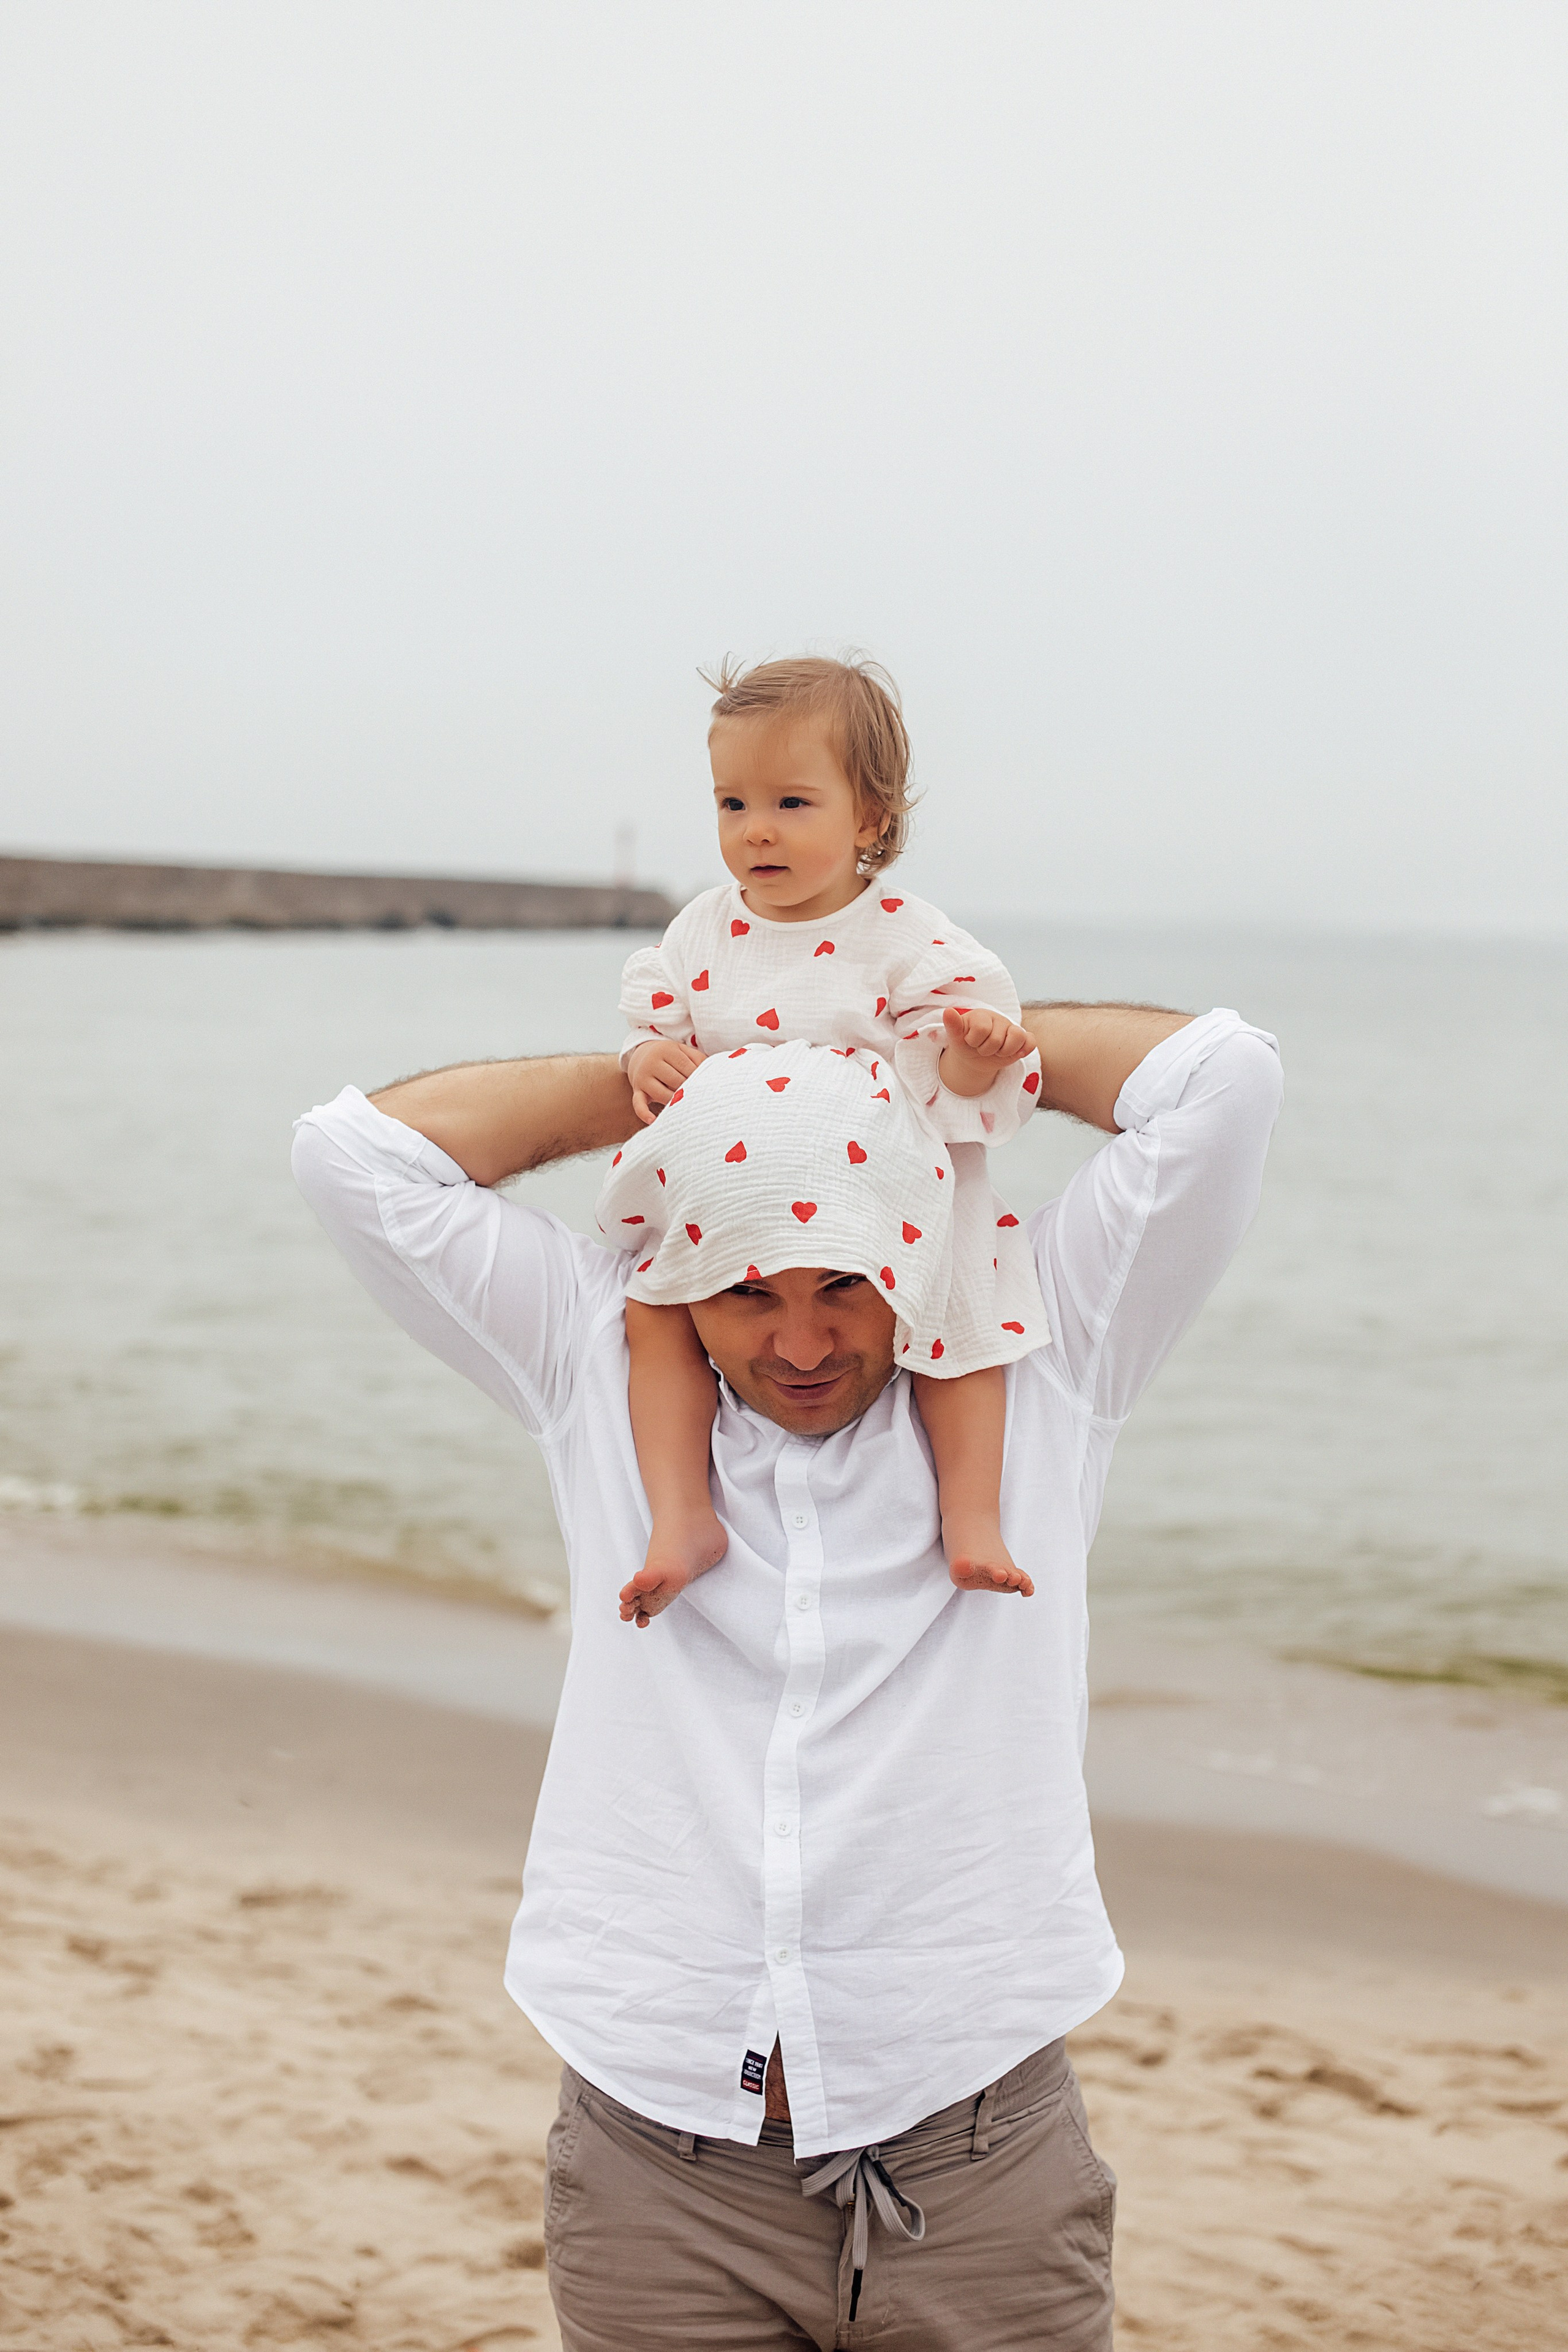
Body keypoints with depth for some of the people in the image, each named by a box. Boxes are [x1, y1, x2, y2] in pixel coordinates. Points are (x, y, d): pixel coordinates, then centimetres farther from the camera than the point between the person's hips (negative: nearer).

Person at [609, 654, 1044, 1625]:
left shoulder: (906, 940, -9)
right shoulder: (704, 932, 3)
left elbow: (955, 1074, -9)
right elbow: (655, 1018, 11)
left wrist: (976, 1048, -32)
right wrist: (650, 1057, -12)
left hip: (892, 1198, -3)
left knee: (958, 1317, -18)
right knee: (656, 1315, -14)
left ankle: (973, 1517, -8)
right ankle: (682, 1518, -11)